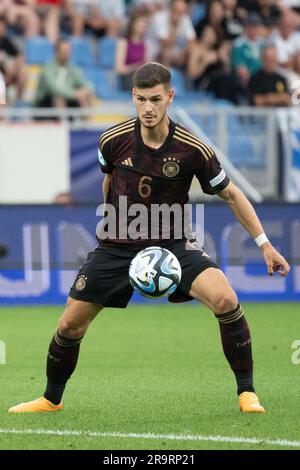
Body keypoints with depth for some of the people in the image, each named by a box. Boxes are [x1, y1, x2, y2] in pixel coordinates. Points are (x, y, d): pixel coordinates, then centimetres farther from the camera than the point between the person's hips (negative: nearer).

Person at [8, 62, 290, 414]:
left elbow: (230, 194, -2)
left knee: (224, 299, -26)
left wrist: (264, 243, -3)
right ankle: (51, 398, 26)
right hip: (117, 246, 2)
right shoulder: (114, 140, -12)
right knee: (70, 324, 0)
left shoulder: (192, 149, -16)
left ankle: (246, 392, -11)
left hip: (173, 243, -2)